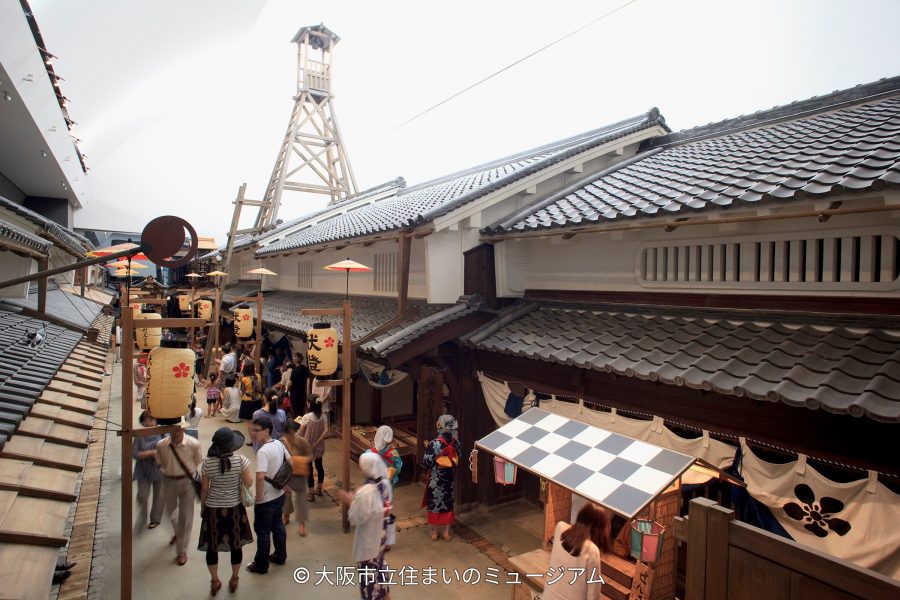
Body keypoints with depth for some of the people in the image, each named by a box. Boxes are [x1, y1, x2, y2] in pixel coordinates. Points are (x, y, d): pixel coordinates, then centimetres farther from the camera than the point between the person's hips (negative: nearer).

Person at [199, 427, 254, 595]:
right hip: (234, 508, -1)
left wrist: (202, 507, 11)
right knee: (236, 545, 15)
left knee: (212, 545, 17)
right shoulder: (240, 460, -16)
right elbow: (249, 483, -11)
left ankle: (215, 581, 30)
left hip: (212, 508, 1)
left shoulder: (207, 463, -12)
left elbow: (204, 488, -4)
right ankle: (234, 579, 30)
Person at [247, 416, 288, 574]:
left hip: (266, 499, -8)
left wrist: (258, 497, -21)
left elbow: (260, 477, -35)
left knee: (262, 532, 10)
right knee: (278, 526, 23)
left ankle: (261, 565, 24)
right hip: (279, 495, 8)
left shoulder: (263, 451, -27)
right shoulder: (279, 444, -2)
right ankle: (280, 556, 37)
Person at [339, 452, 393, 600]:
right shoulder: (385, 483, -10)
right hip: (381, 534, 7)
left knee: (368, 570, 15)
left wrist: (351, 501, -9)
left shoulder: (365, 492, -33)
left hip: (368, 539, -7)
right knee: (379, 563, 28)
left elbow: (356, 519, -22)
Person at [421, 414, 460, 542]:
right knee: (448, 504, 17)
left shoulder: (434, 443, -24)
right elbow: (457, 460, 6)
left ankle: (434, 532, 25)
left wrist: (428, 449, -1)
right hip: (449, 480, 4)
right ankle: (446, 532, 27)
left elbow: (426, 463, -19)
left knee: (434, 504, 13)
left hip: (435, 481, -4)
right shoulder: (455, 442, -7)